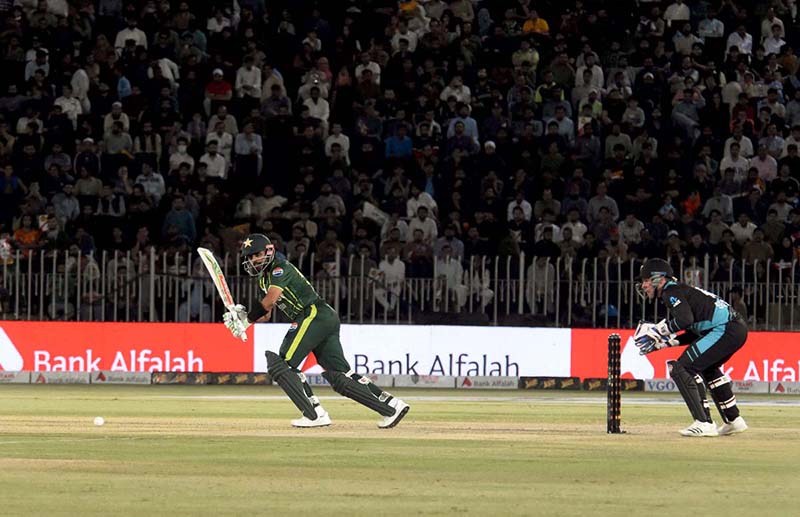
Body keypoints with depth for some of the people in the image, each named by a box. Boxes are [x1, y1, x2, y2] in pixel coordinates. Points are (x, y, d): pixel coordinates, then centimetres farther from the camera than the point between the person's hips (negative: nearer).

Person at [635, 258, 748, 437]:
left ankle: (704, 423, -17)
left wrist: (659, 330, -9)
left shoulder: (672, 292, -4)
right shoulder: (681, 290, 25)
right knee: (707, 368, 33)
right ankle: (734, 421, 35)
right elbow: (694, 333, 26)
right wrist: (663, 342, 22)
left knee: (682, 368, -11)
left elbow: (685, 319, -22)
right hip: (738, 328, 11)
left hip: (725, 329, -11)